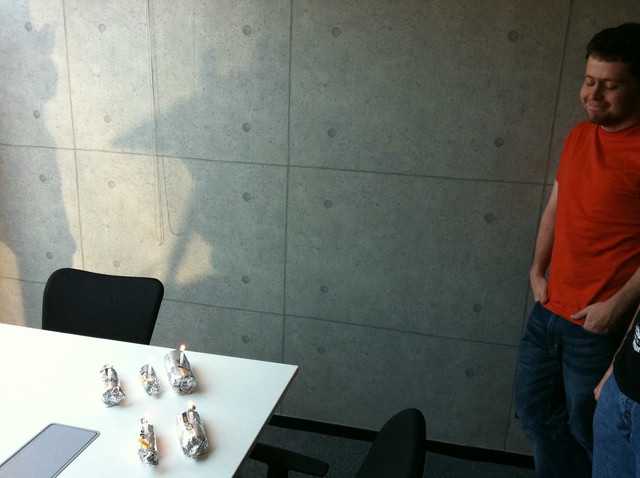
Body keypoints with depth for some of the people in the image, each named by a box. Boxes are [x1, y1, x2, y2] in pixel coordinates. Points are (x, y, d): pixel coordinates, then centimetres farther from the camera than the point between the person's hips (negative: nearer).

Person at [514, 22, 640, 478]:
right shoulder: (579, 135, 6)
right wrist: (538, 268, 6)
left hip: (597, 324, -7)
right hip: (549, 309, 7)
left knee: (586, 428, 11)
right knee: (535, 410, 21)